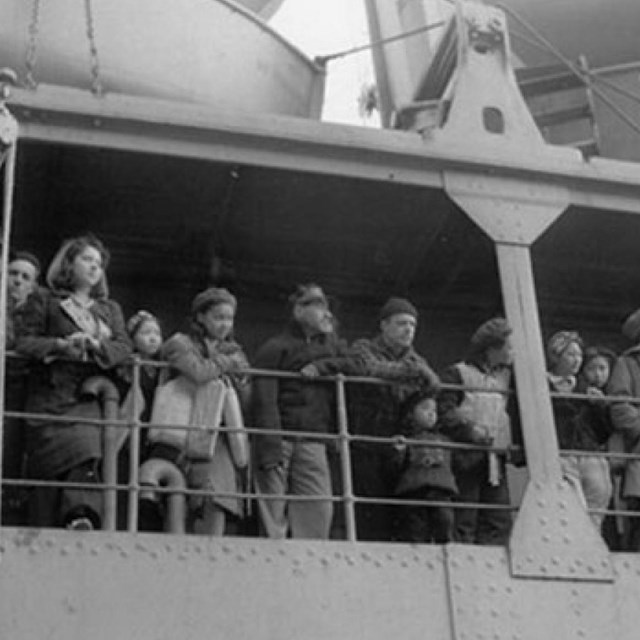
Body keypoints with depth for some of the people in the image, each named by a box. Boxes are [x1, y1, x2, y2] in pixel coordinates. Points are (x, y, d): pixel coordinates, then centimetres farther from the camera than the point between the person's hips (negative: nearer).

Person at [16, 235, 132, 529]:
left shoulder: (110, 309, 27)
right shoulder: (44, 303, 16)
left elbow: (124, 346, 12)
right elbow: (24, 342, 5)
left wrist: (97, 345, -10)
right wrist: (61, 344, -13)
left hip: (90, 398, 3)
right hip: (52, 397, -3)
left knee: (87, 454, -24)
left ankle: (80, 517, -36)